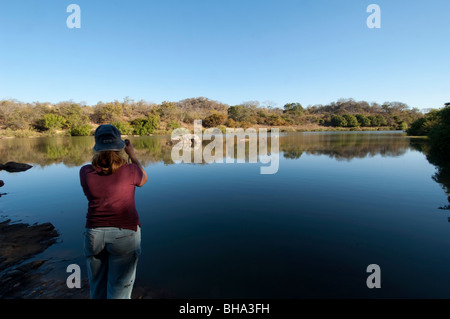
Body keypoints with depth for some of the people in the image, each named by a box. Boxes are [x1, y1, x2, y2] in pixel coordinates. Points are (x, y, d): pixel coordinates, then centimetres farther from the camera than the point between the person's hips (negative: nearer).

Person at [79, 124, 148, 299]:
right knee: (119, 291, 10)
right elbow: (143, 179, 7)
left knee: (97, 290, 22)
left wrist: (103, 154, 15)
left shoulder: (85, 172, -6)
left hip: (94, 234, 4)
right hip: (124, 233, -3)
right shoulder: (129, 170, -15)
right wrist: (132, 154, 12)